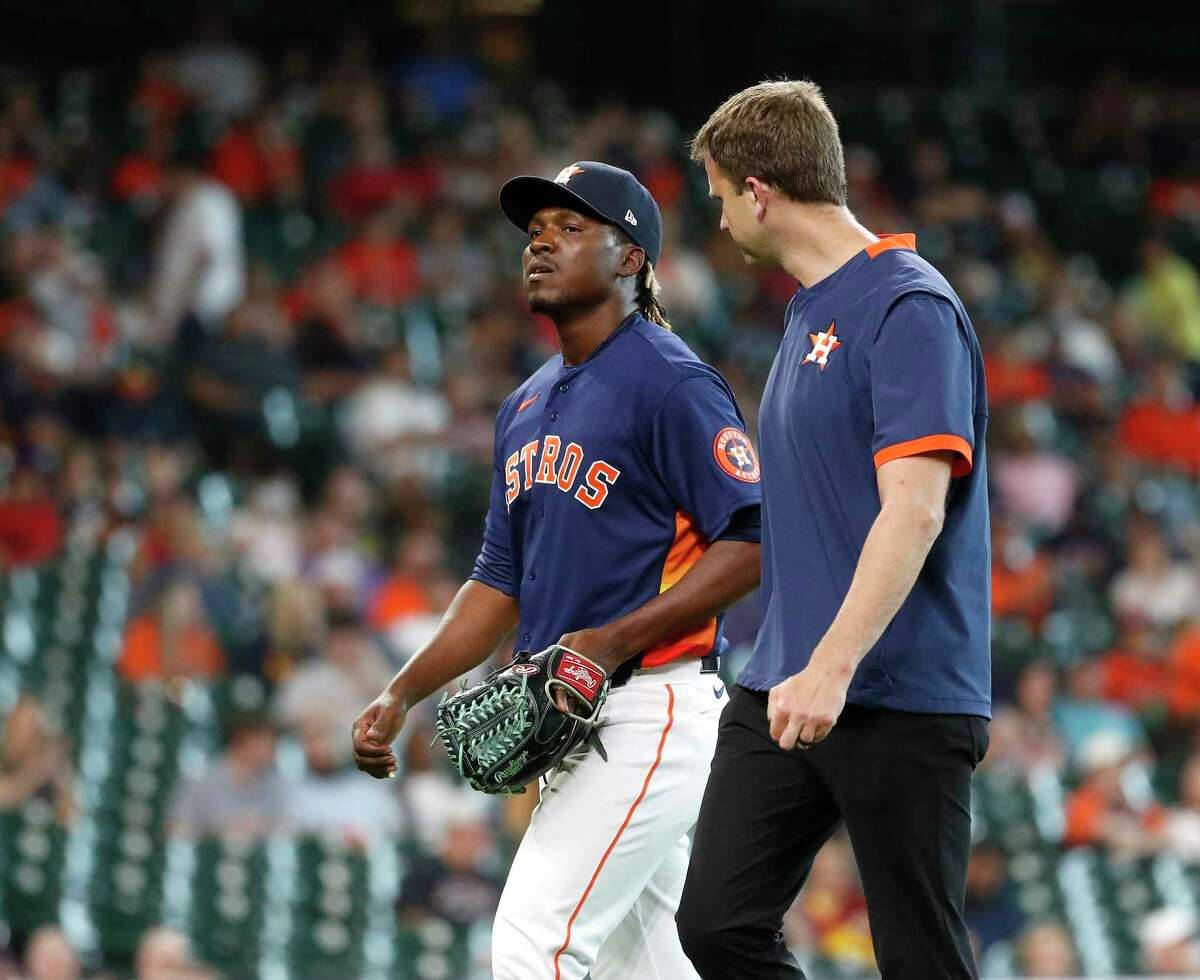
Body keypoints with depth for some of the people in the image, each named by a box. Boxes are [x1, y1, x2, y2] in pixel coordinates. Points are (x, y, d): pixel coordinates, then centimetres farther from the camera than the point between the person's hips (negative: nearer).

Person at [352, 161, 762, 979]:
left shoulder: (671, 383, -10)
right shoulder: (529, 405, 18)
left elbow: (752, 542, -16)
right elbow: (502, 580, 21)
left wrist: (613, 641, -22)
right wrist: (403, 695, 10)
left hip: (652, 711, -9)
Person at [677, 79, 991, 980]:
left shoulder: (911, 308, -12)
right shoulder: (809, 313, 17)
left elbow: (914, 509, -22)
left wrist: (832, 668, -29)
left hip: (902, 697, -9)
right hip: (783, 695, 9)